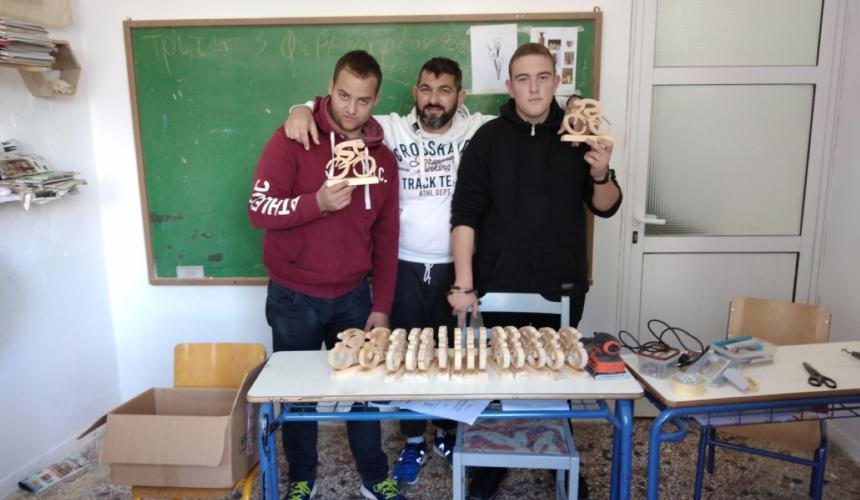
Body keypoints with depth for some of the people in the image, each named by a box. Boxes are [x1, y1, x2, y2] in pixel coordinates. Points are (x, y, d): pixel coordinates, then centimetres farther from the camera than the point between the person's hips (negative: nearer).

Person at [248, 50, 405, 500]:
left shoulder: (383, 157, 3)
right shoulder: (293, 139, -10)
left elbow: (385, 237, 6)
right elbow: (258, 209, -15)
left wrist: (382, 305, 3)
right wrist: (317, 202, -32)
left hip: (353, 297, 3)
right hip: (293, 298, -3)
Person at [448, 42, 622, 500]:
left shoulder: (579, 135, 2)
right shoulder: (489, 138, -4)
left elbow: (605, 208, 5)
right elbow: (464, 214, -8)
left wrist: (601, 176, -17)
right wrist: (464, 284, -13)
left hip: (562, 285, 2)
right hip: (499, 285, -1)